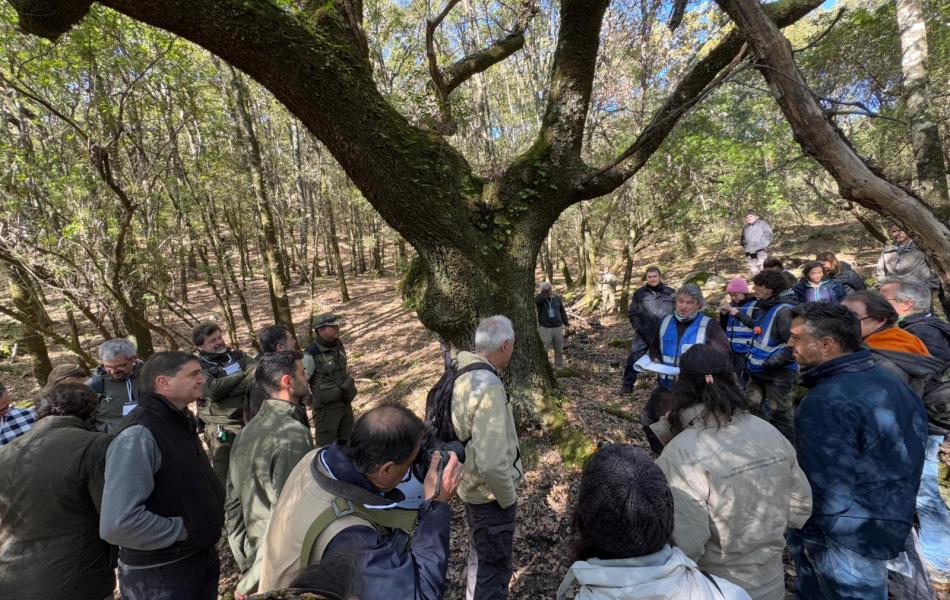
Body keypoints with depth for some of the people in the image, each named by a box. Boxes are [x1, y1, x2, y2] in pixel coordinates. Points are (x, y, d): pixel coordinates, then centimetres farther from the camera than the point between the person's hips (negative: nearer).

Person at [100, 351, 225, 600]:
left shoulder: (180, 422, 5)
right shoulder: (139, 434, -25)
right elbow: (118, 524, -31)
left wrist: (215, 505, 3)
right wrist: (182, 529, -20)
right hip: (159, 574, -8)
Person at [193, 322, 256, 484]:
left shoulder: (237, 355, 9)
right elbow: (213, 390, -18)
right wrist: (243, 375, -10)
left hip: (251, 421, 4)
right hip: (222, 429, -4)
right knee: (227, 477, 4)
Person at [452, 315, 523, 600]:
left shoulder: (461, 376, -4)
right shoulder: (489, 387, -31)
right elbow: (491, 463, -35)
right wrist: (509, 498, -16)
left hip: (471, 486, 9)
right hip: (491, 494, -9)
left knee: (479, 557, 30)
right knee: (494, 568, 13)